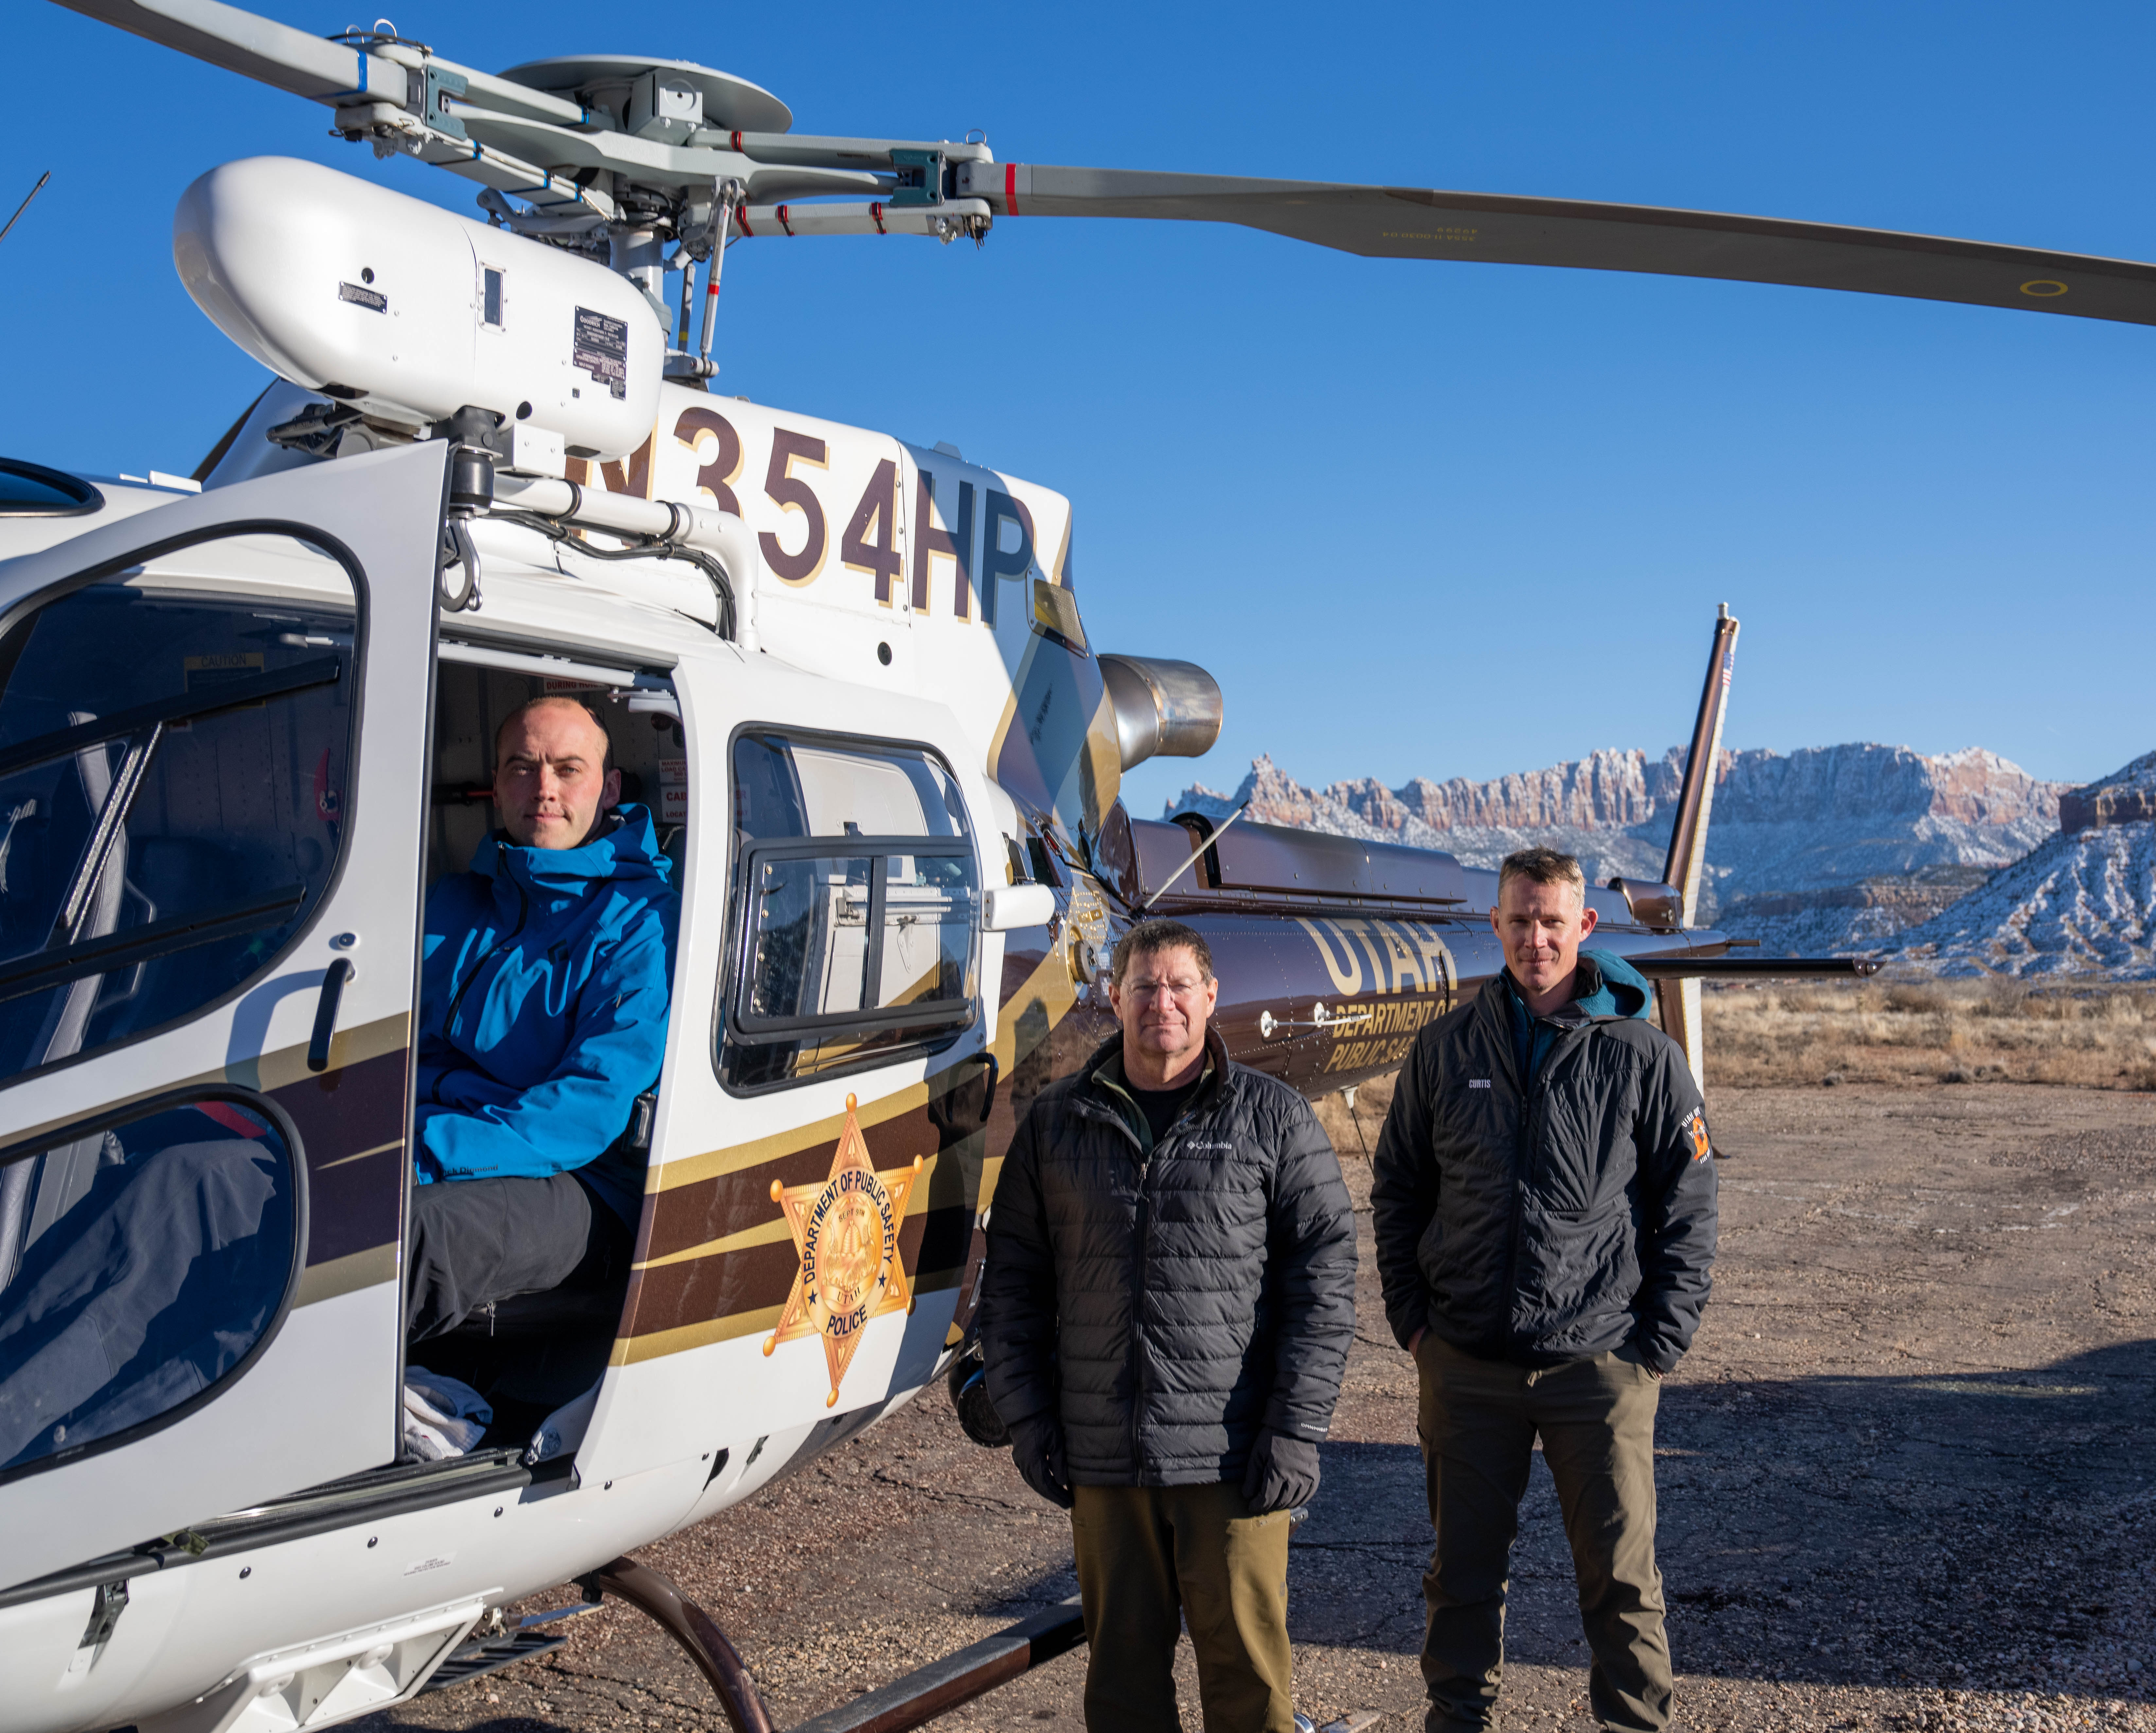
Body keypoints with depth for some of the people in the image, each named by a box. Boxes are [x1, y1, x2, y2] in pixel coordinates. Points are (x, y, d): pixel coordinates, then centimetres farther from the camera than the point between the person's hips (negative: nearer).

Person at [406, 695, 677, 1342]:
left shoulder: (647, 922, 0)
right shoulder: (451, 903, 21)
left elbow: (595, 1106, -12)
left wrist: (431, 1155, -23)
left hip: (576, 1187, -5)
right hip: (416, 1149, 5)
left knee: (416, 1228, -38)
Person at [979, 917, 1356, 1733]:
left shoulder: (1273, 1117, 2)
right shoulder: (1056, 1121, 9)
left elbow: (1324, 1275, -1)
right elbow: (1013, 1276, 12)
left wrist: (1297, 1430, -7)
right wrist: (1026, 1416, 5)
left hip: (1233, 1453, -2)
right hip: (1101, 1456, 2)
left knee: (1246, 1660, 4)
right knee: (1122, 1663, 12)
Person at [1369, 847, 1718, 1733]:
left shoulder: (1642, 1055, -2)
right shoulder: (1446, 1048, 4)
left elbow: (1688, 1209, 2)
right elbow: (1397, 1188, 11)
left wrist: (1661, 1342, -3)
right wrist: (1412, 1318, 5)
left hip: (1600, 1361, -2)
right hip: (1465, 1363, 2)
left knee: (1619, 1571, 6)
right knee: (1463, 1569, 11)